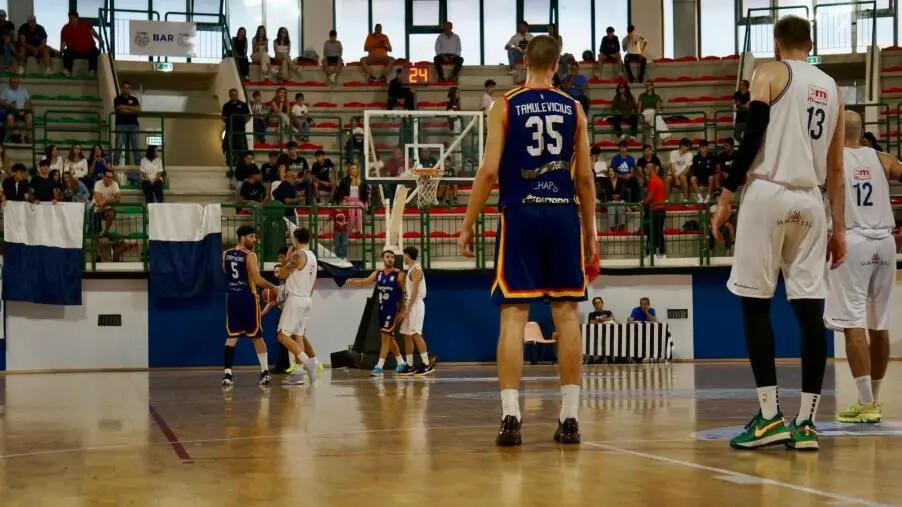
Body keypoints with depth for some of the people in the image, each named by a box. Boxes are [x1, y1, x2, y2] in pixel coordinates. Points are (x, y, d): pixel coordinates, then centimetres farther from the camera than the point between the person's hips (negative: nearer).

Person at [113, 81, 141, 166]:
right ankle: (115, 163, -7)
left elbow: (138, 109, 2)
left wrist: (126, 107, -3)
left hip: (133, 125, 3)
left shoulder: (134, 99, 17)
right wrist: (132, 110, 0)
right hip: (121, 125, -3)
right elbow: (120, 110, -7)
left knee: (135, 146, 0)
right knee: (118, 146, -7)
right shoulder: (118, 99, 8)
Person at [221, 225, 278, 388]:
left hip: (231, 297, 5)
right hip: (248, 298, -4)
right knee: (257, 336, 7)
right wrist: (272, 287, -2)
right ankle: (265, 372, 11)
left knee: (231, 337, 4)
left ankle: (227, 374, -6)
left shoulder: (226, 254, 6)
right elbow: (257, 280, -16)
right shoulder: (250, 255, -12)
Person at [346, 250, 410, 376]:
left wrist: (402, 311, -13)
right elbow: (364, 282, 10)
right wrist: (352, 282, -10)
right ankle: (401, 363, 28)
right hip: (382, 309, 7)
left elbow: (405, 294, -8)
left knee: (386, 336, -13)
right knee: (389, 337, 14)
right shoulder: (377, 274, 7)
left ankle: (379, 367, -15)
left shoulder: (399, 275, -9)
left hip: (393, 309, -7)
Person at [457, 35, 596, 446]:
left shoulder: (505, 106, 2)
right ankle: (569, 418, 7)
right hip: (563, 214, 2)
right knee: (566, 314, 5)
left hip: (520, 215, -2)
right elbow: (585, 177, 7)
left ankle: (510, 417, -8)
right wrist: (590, 230, 15)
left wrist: (468, 224, 1)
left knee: (514, 314, -1)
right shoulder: (573, 108, 8)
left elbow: (489, 170, -5)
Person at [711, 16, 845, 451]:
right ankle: (806, 423, 2)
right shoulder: (832, 88, 18)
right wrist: (839, 228, 18)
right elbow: (836, 167, 17)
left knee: (755, 304, 0)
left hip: (768, 195, -5)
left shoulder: (770, 73, 2)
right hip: (810, 202, 5)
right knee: (809, 310, 2)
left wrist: (726, 197, -6)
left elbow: (752, 138, -10)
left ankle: (769, 417, -4)